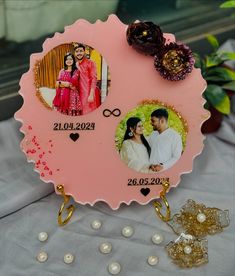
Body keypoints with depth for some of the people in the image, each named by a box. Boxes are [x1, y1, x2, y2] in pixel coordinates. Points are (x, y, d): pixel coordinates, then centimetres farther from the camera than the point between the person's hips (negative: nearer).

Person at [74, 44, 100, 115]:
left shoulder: (90, 63, -7)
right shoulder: (75, 65, 11)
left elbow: (94, 79, -12)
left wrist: (91, 94, -19)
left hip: (90, 93, -6)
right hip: (81, 93, 6)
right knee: (83, 112, 8)